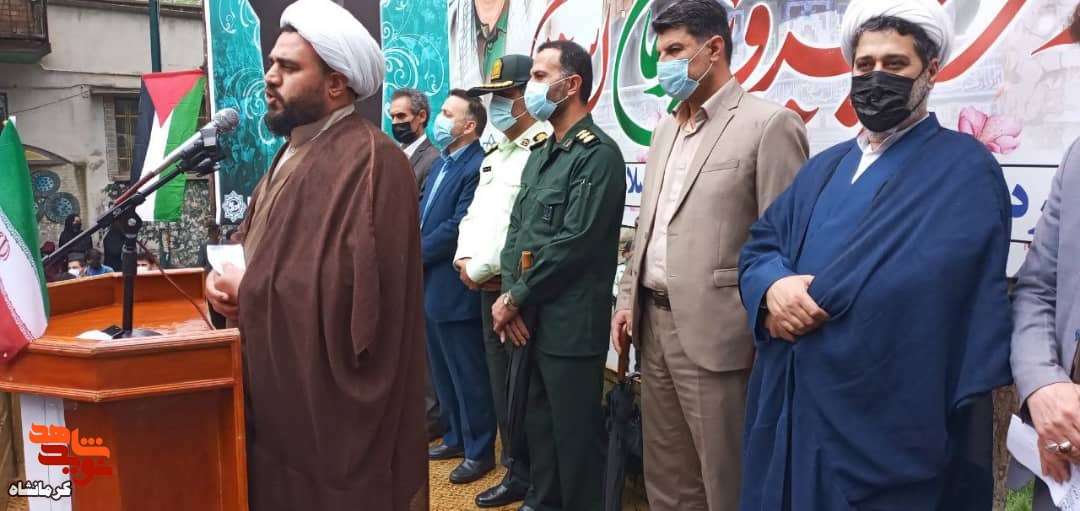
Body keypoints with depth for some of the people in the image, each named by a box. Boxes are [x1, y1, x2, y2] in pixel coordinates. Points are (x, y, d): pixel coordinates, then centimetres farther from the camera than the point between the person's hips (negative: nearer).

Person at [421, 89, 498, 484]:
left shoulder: (477, 167, -17)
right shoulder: (442, 163, 14)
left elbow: (457, 227, -22)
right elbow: (422, 213, 15)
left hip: (455, 289, -9)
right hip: (430, 285, 9)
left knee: (469, 374, 2)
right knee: (444, 372, 19)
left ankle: (479, 452, 15)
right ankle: (455, 437, 33)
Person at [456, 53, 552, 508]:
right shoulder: (495, 154, 18)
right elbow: (475, 214, 19)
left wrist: (481, 268, -14)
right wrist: (464, 259, 2)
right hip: (488, 286, 9)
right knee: (502, 382, 14)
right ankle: (518, 473, 28)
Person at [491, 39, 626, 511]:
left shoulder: (597, 154, -13)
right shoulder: (541, 152, 14)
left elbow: (573, 244, -18)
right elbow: (517, 227, 13)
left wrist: (515, 298, -11)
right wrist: (509, 296, -1)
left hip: (570, 324, -8)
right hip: (530, 318, 8)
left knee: (575, 432, 4)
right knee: (538, 422, 19)